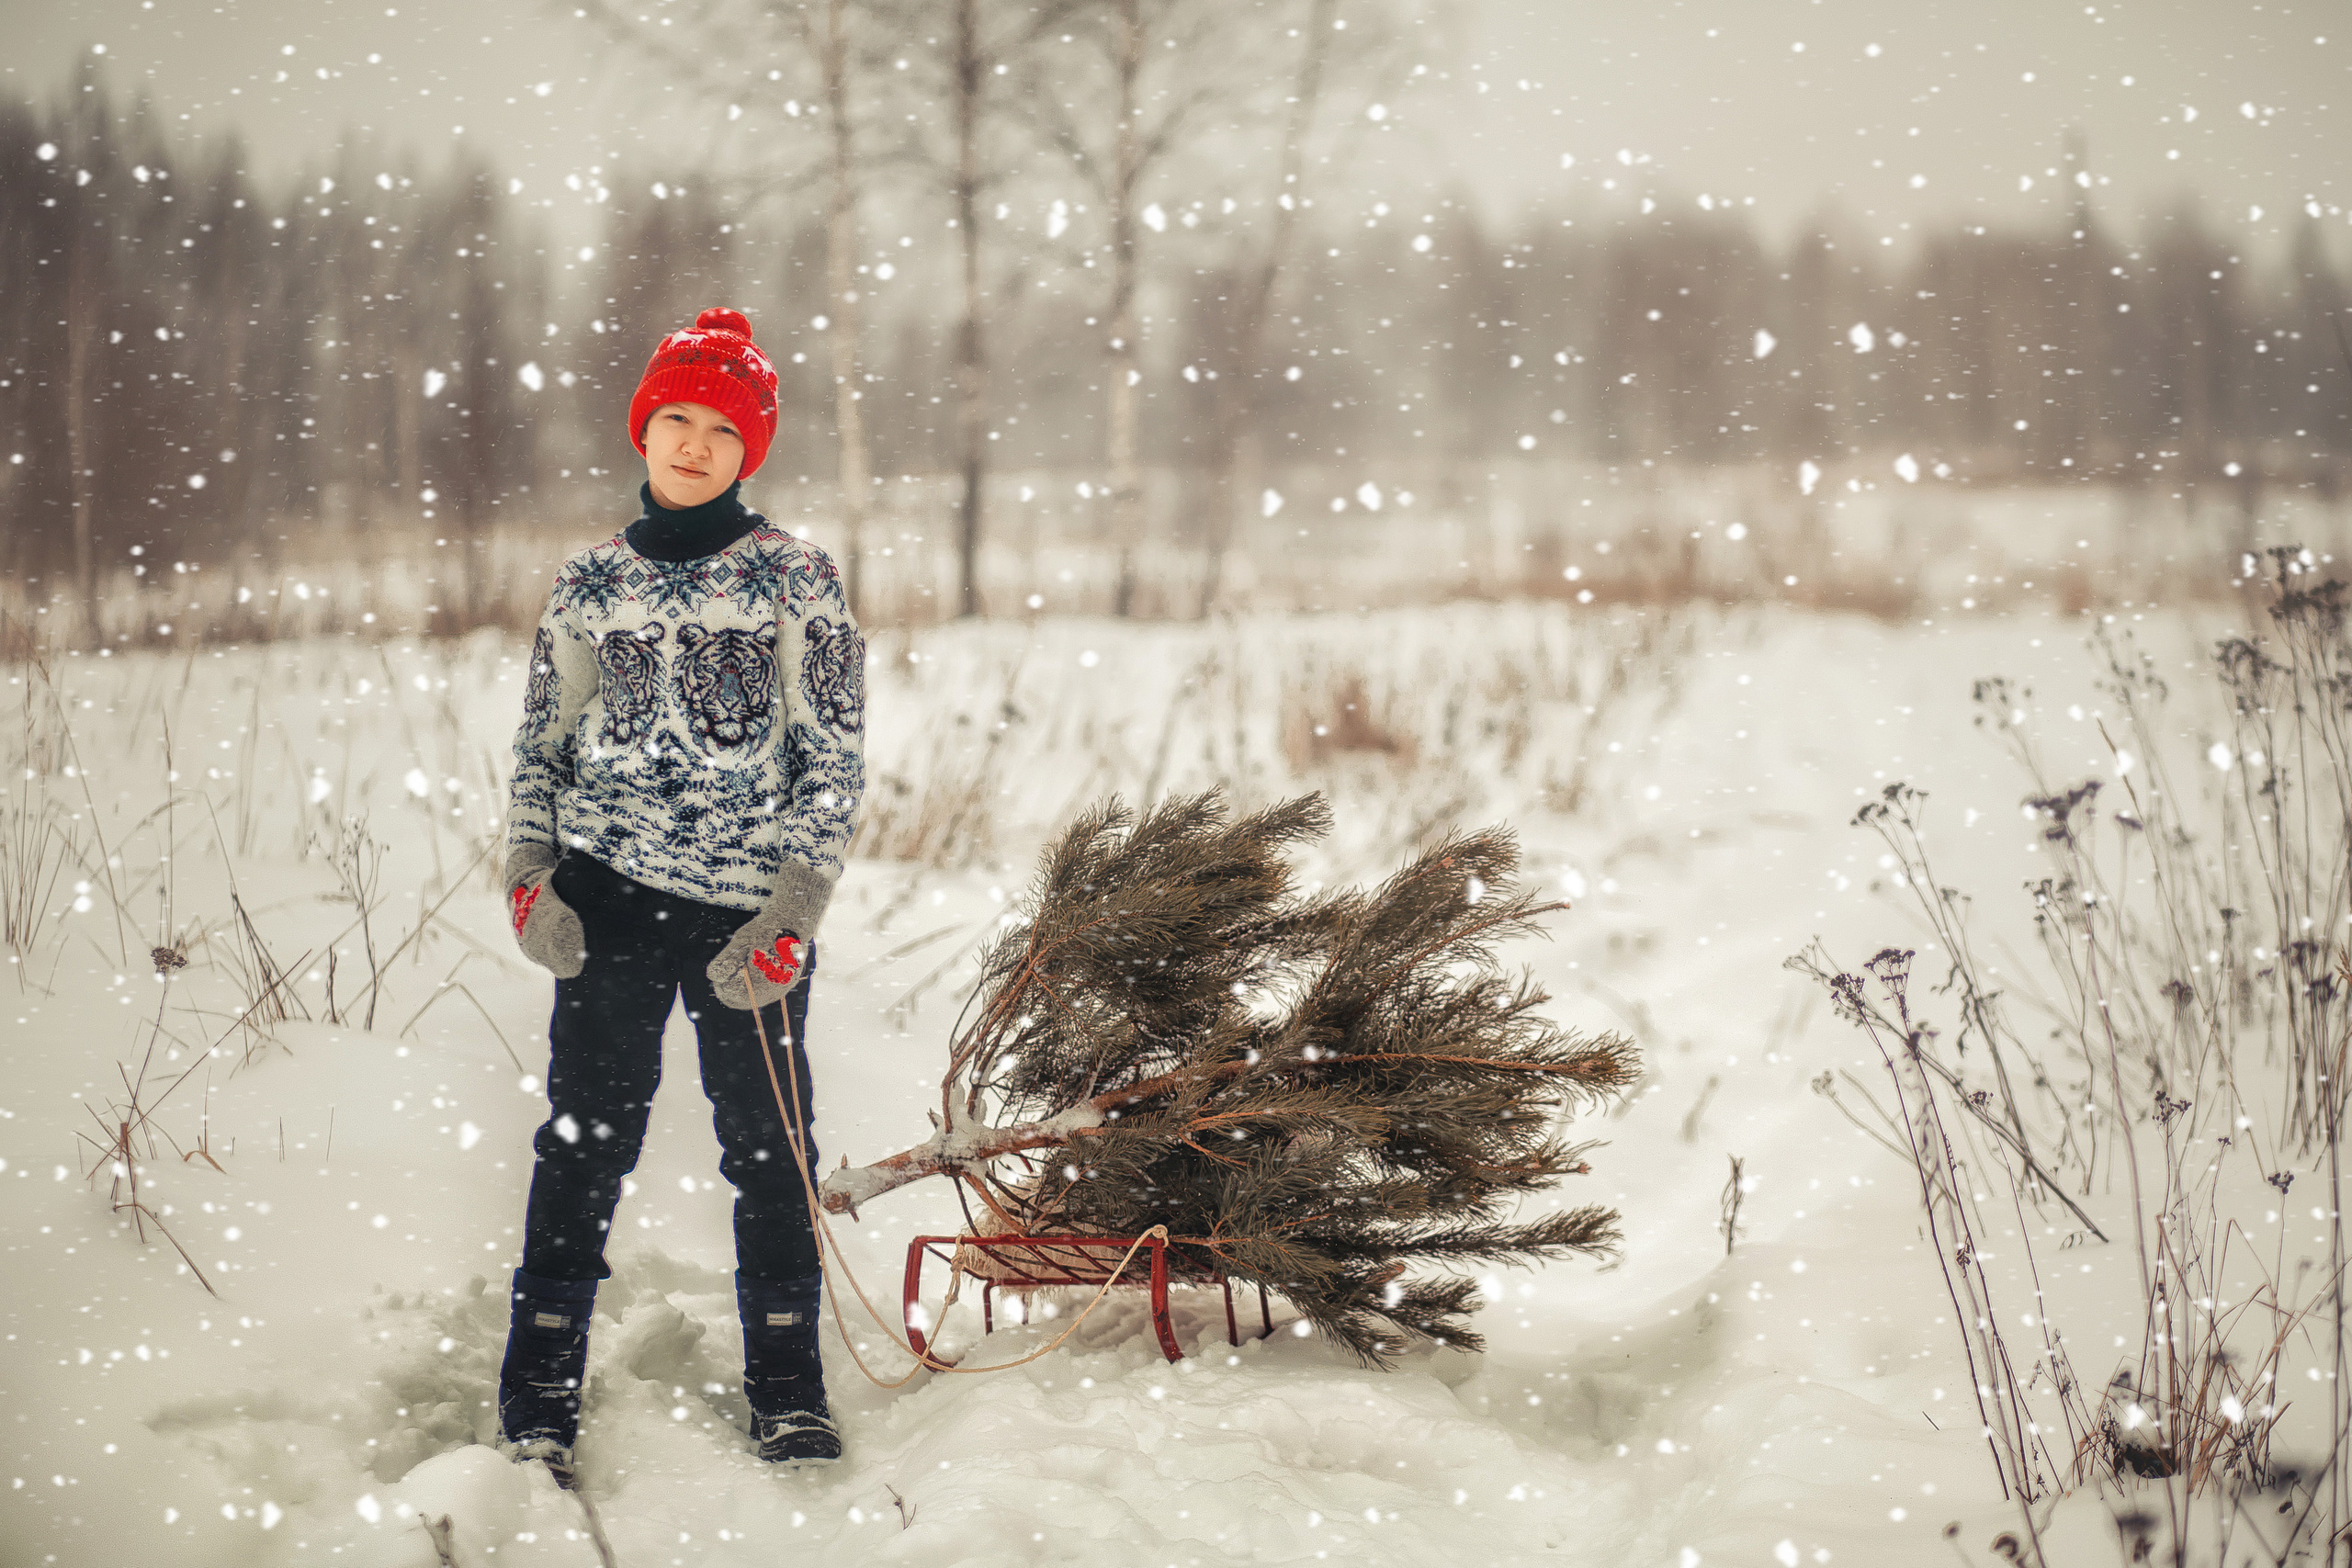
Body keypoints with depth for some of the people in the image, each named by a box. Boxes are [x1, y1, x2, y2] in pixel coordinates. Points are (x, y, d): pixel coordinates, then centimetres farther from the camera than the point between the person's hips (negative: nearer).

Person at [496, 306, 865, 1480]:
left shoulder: (794, 579, 1)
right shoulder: (588, 586, 9)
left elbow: (837, 757, -2)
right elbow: (540, 747, 15)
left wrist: (793, 913, -10)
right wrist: (529, 877, -2)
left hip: (751, 907, -1)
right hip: (608, 895, 1)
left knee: (771, 1148, 4)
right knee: (587, 1134, -2)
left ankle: (786, 1388, 18)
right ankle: (540, 1393, 5)